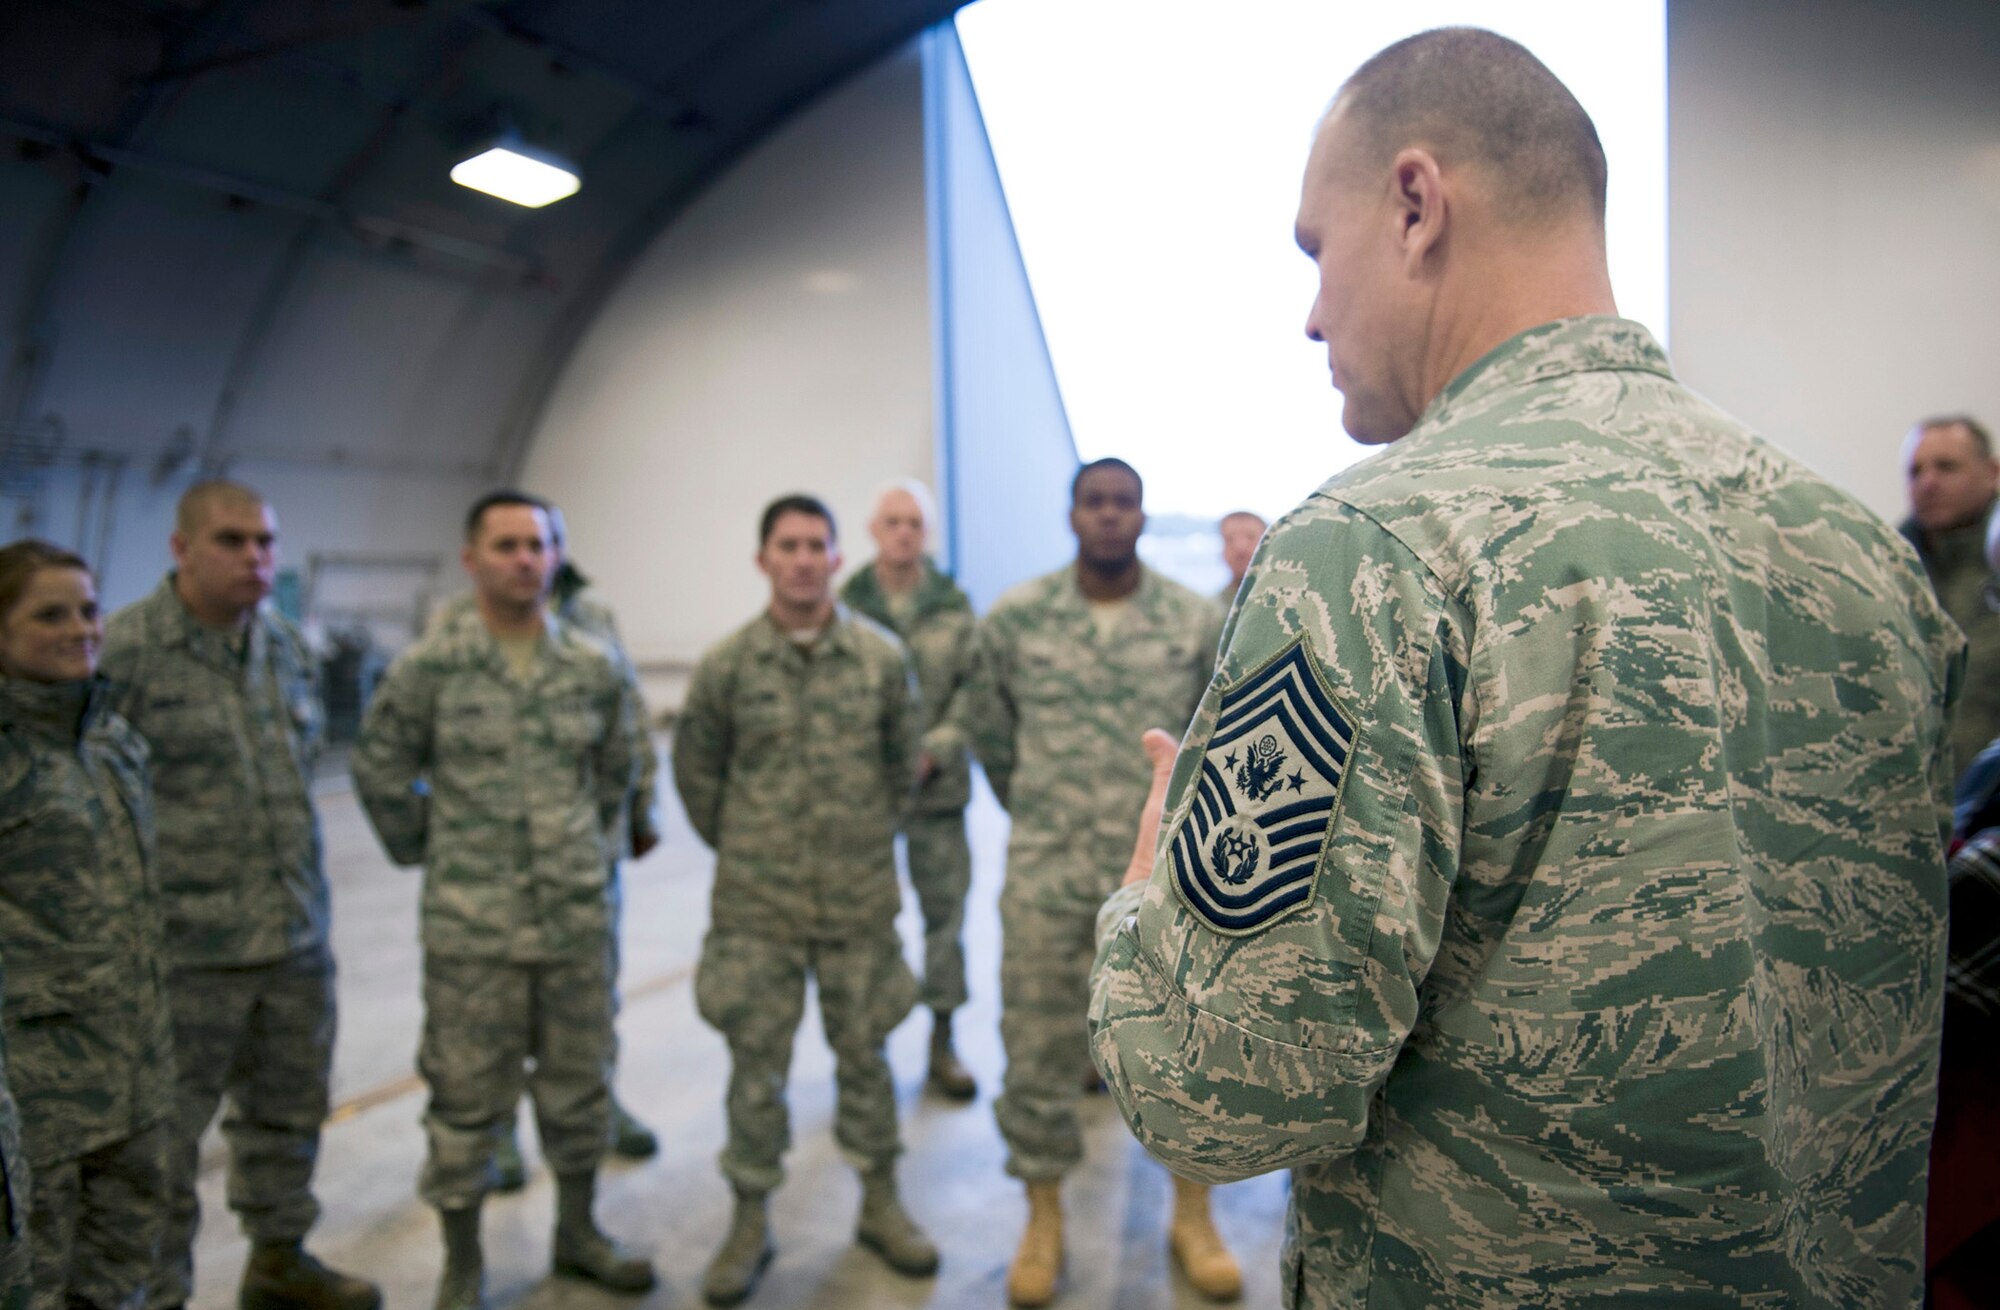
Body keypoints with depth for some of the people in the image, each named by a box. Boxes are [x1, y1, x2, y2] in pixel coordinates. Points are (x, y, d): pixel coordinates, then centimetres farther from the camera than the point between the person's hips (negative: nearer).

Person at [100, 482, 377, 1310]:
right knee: (164, 1135, 6)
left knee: (288, 1114, 20)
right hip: (183, 952, -6)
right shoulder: (124, 650, -12)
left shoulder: (289, 646, 10)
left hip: (297, 939, 7)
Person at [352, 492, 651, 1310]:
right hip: (470, 928, -3)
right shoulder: (427, 668, -7)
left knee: (580, 1083, 15)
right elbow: (381, 772, 2)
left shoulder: (594, 668, 2)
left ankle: (578, 1230, 36)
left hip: (579, 919, 3)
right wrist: (428, 851, 4)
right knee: (467, 1096, 8)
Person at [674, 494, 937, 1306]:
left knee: (864, 1051, 13)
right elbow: (695, 767, 7)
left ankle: (880, 1204, 31)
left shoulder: (882, 657, -3)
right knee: (755, 1062, 8)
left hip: (862, 899, 1)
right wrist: (738, 844, 9)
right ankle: (749, 1224, 25)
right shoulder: (727, 665, -5)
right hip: (755, 904, 0)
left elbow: (904, 758, 9)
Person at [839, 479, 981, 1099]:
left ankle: (942, 1043, 20)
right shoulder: (846, 605, -2)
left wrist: (935, 750, -11)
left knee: (945, 909, 6)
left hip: (937, 784, 1)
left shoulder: (954, 605, 2)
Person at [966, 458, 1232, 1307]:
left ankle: (1192, 1219, 29)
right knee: (1038, 1047, 8)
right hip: (1046, 872, 0)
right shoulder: (1014, 617, -3)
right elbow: (990, 733, 10)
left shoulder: (1198, 621, -2)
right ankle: (1042, 1221, 28)